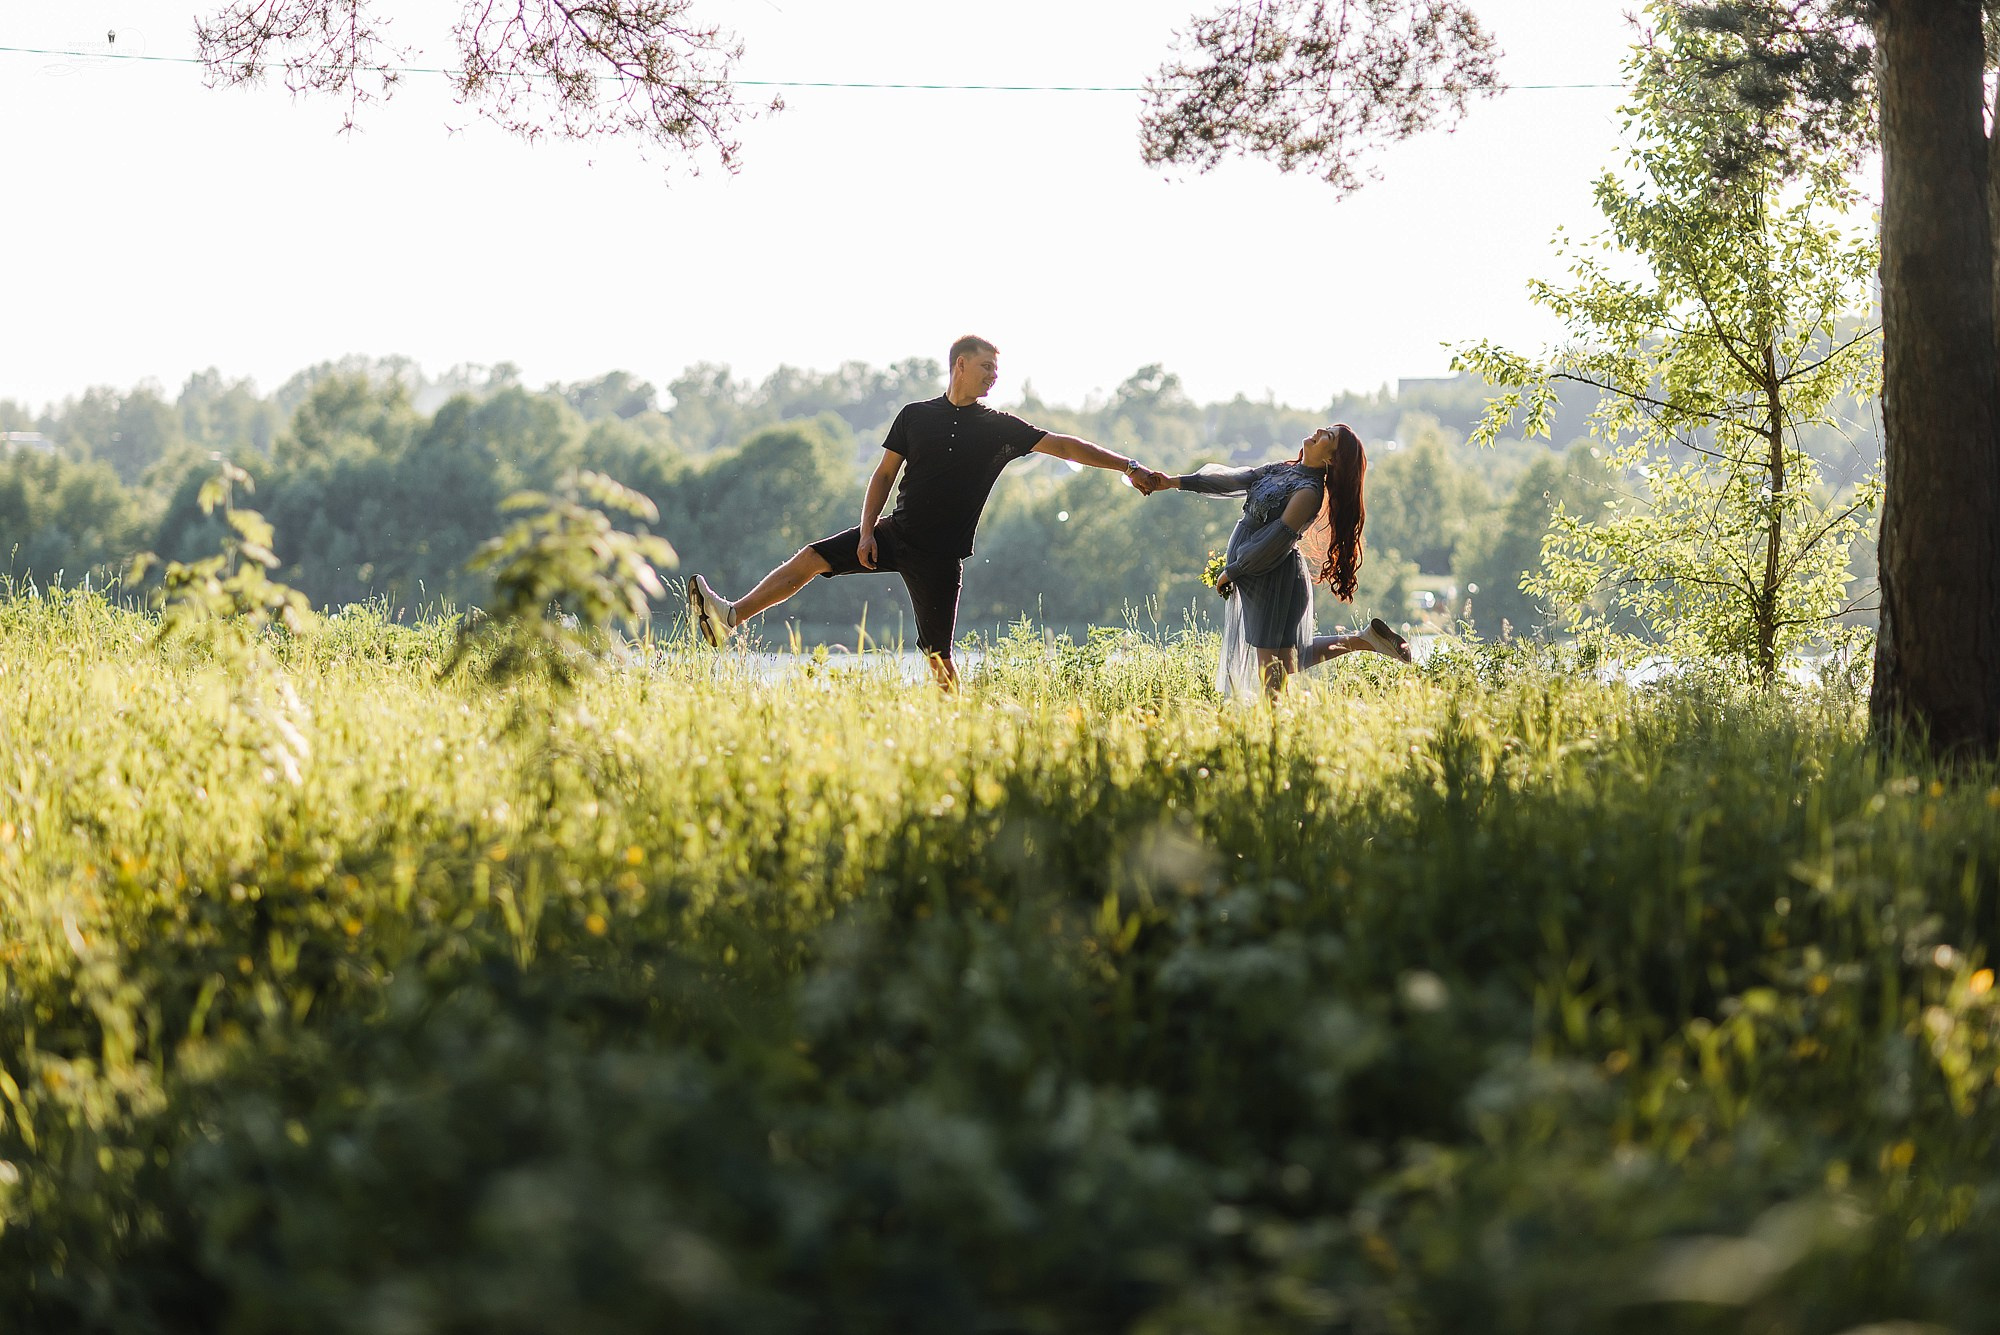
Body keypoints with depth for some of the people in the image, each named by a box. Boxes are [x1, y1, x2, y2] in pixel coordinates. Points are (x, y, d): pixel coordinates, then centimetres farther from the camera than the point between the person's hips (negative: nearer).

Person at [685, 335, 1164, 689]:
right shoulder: (916, 416, 4)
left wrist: (1128, 466, -12)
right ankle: (730, 618, -14)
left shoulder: (999, 428, 1)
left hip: (941, 553, -2)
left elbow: (1062, 445, -4)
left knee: (938, 655, -6)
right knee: (811, 558, -10)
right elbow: (885, 473, 8)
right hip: (895, 532, 2)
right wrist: (867, 531, -4)